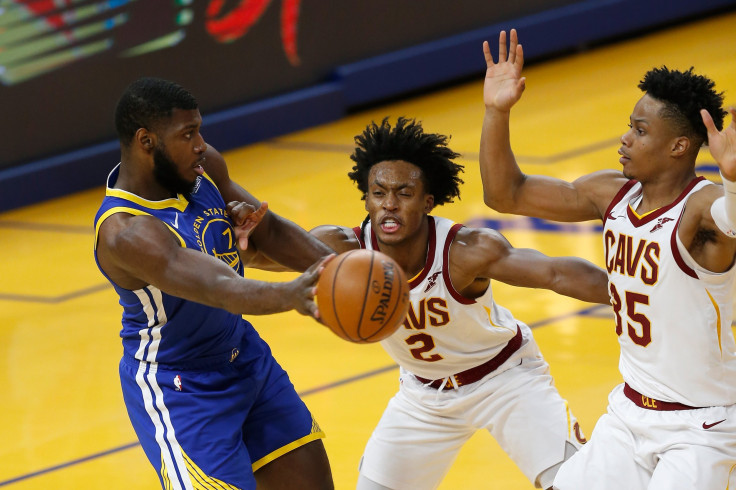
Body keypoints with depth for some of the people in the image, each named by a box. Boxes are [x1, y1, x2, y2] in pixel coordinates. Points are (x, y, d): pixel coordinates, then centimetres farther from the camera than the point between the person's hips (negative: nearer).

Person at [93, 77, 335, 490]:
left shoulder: (204, 167, -6)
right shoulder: (124, 231, -31)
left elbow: (271, 229, 7)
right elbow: (220, 290, -44)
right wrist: (290, 295, -62)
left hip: (243, 353, 8)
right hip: (177, 390, -8)